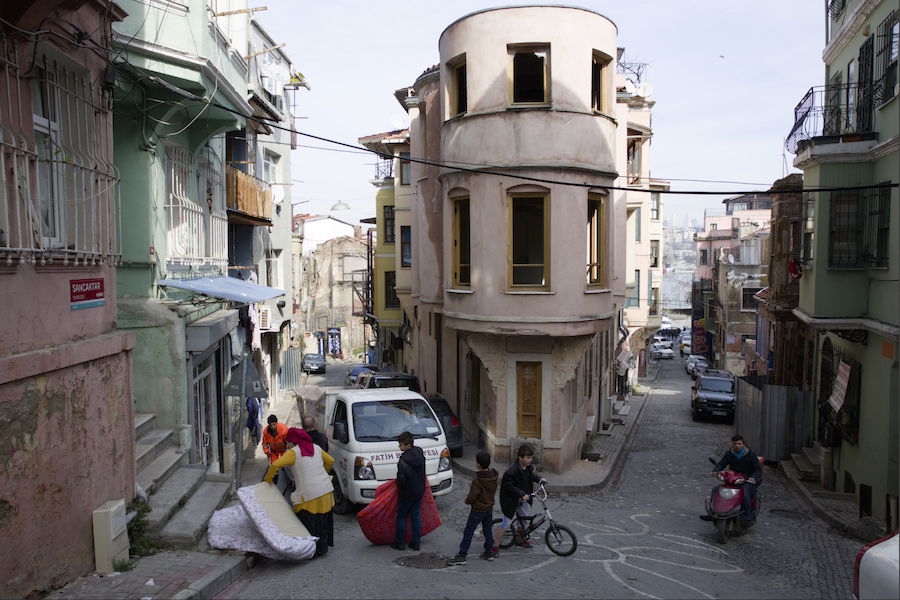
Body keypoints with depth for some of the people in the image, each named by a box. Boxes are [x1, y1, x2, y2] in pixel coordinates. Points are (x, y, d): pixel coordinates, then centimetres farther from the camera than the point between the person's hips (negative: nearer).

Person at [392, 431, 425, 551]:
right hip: (419, 491, 7)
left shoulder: (404, 460, -28)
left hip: (407, 493, -7)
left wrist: (398, 484, -7)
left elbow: (401, 479, -28)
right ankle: (416, 543, 22)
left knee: (401, 516, 11)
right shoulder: (419, 452, -5)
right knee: (416, 515, 15)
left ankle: (400, 542, 22)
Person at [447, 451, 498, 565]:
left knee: (468, 532, 1)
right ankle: (489, 552, 30)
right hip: (489, 507, 7)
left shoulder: (477, 480, -28)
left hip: (478, 510, -7)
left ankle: (461, 556, 5)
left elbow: (472, 497, -24)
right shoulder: (493, 476, -6)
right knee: (487, 530, 21)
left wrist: (467, 500, -2)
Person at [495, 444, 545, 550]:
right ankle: (494, 545, 8)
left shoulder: (528, 466, -4)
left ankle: (520, 539, 44)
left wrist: (539, 478, 0)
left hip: (523, 498, 8)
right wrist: (522, 494, -33)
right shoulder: (512, 471, -30)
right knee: (506, 523, -4)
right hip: (511, 500, -8)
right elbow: (508, 486, -28)